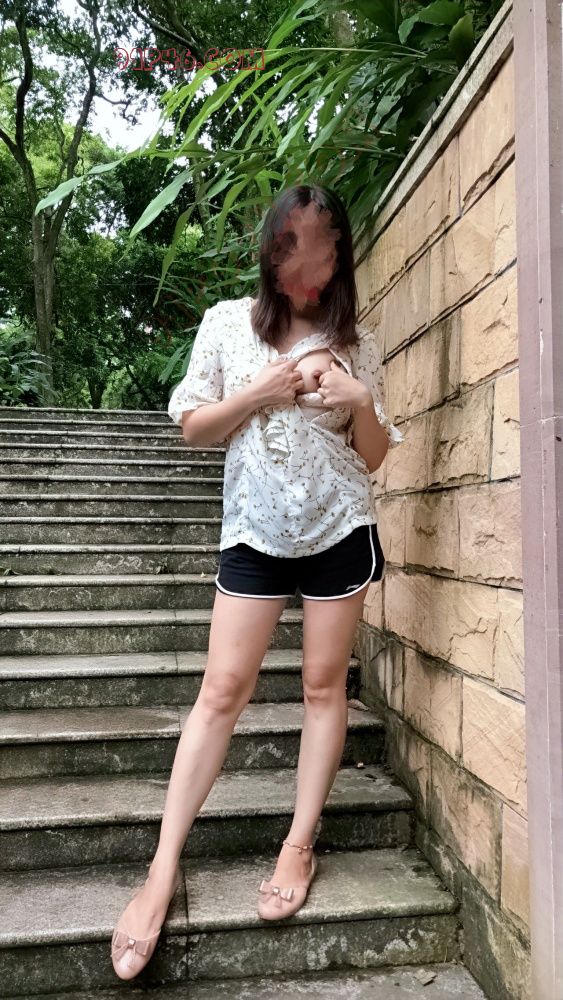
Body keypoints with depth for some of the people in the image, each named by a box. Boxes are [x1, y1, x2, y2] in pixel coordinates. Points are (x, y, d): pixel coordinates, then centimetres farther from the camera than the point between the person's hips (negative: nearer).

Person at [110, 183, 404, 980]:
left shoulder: (355, 341, 4)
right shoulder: (228, 323, 2)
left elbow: (373, 457, 5)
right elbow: (193, 428, 2)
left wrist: (362, 403, -14)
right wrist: (262, 392, -12)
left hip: (341, 529, 1)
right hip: (256, 529, -1)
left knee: (324, 684, 5)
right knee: (222, 690, -1)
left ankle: (299, 846, 20)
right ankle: (164, 869, 8)